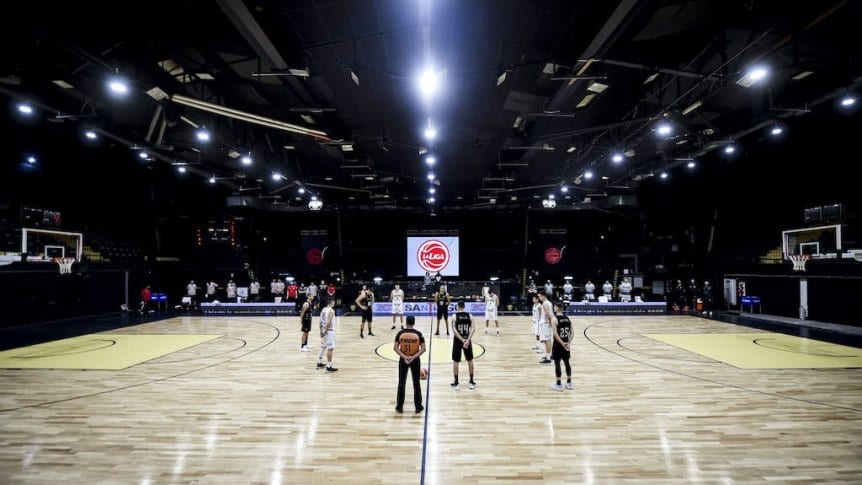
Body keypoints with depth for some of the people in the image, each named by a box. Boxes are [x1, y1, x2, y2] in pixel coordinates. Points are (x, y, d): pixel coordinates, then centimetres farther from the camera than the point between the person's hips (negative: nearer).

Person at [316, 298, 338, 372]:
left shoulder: (323, 310, 9)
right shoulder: (331, 310, -16)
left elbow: (321, 322, 10)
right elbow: (328, 323, -23)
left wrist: (321, 331, 12)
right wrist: (325, 331, -16)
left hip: (324, 331, 9)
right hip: (329, 331, -9)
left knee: (323, 347, 21)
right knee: (330, 349, -5)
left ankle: (319, 363, 30)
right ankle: (329, 367, -4)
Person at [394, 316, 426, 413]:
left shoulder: (400, 333, -6)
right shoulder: (418, 333, -7)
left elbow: (395, 348, -10)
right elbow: (423, 349, -11)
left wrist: (404, 357, -15)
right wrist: (414, 357, -14)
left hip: (403, 360, 1)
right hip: (415, 360, 0)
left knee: (401, 383, 10)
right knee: (416, 383, 9)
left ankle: (399, 406, 15)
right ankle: (418, 406, 15)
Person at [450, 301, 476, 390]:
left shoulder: (454, 316, -7)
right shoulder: (469, 316, 0)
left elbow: (454, 330, -16)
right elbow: (473, 329, -11)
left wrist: (462, 340, -17)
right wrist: (468, 340, -16)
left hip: (458, 340, -2)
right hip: (467, 340, 2)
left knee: (455, 361, 8)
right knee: (470, 360, 14)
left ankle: (456, 383, 10)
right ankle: (472, 382, 19)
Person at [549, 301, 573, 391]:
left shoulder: (555, 319, -15)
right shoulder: (567, 318, 4)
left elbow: (555, 334, -22)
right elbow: (571, 332, 2)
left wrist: (562, 343, -18)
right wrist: (569, 342, -3)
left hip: (558, 344, -6)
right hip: (566, 343, 6)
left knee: (557, 364, 2)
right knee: (567, 362, 15)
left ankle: (558, 385, 8)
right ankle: (569, 383, 24)